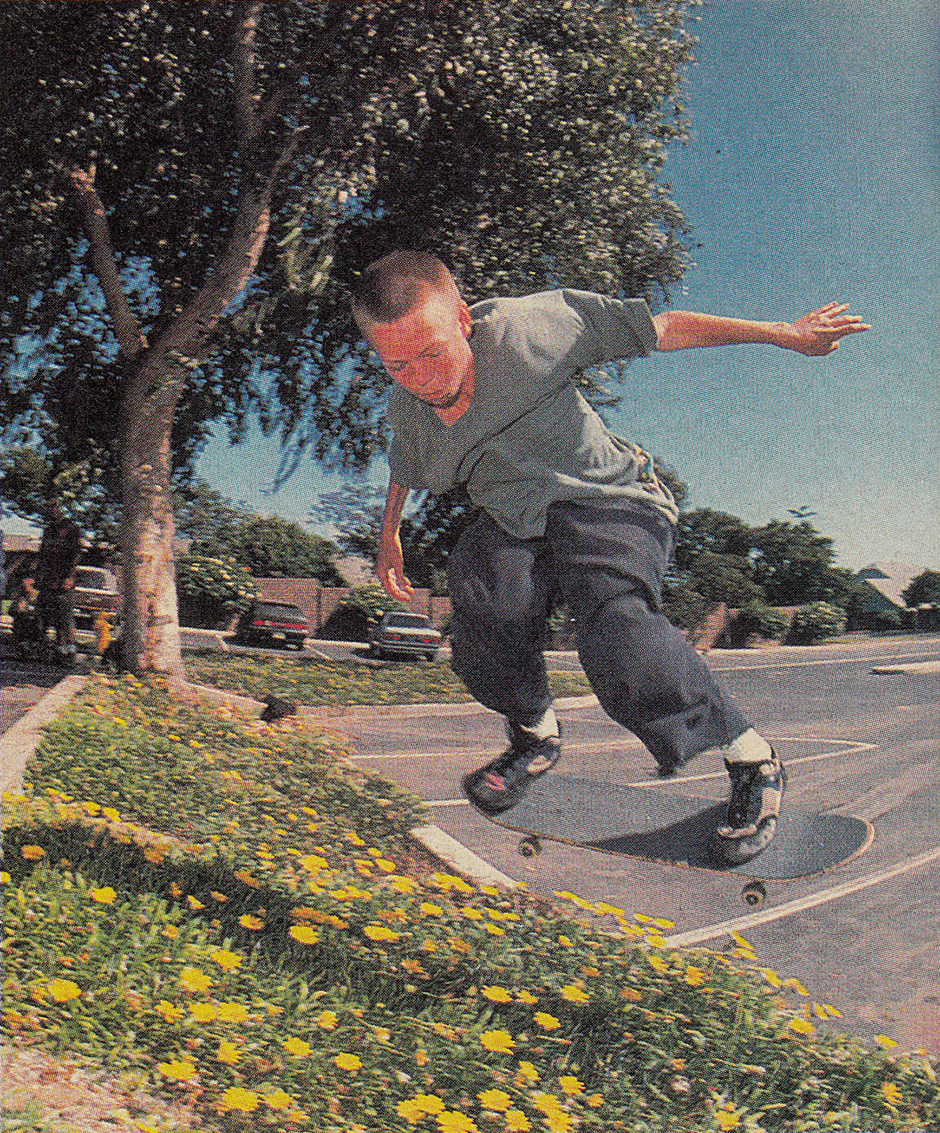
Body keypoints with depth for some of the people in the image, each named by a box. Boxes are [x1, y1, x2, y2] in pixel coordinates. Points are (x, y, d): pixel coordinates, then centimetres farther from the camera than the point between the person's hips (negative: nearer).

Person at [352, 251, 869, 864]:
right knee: (487, 601, -26)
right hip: (516, 521, 5)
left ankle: (752, 759, -10)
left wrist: (786, 334, -8)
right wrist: (389, 535, 30)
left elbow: (659, 328, -14)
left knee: (619, 636, -31)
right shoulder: (406, 408, -5)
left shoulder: (522, 327, -22)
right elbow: (405, 462, 22)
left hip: (608, 499, -5)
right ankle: (537, 735, 5)